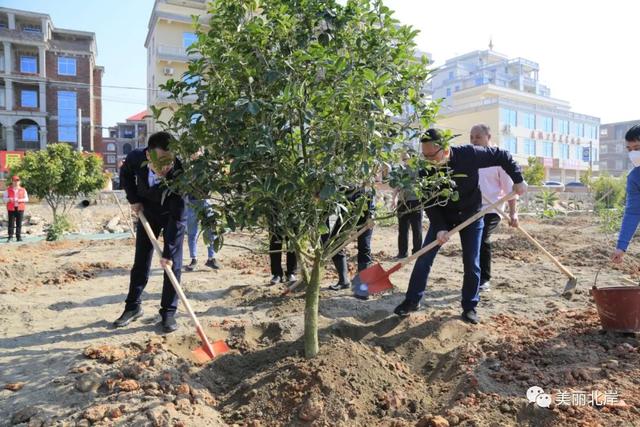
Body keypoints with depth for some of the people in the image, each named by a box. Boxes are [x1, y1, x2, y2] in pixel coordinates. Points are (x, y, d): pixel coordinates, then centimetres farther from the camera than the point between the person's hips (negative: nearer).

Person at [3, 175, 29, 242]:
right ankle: (10, 236, 0)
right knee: (11, 223, -4)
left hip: (20, 209, 1)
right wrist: (9, 199, -16)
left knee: (19, 223, 2)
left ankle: (19, 237, 7)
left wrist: (20, 200, -13)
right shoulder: (8, 190, 6)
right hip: (11, 209, -1)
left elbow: (26, 199, 5)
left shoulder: (23, 190, 8)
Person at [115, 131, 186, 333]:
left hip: (172, 214, -3)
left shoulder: (179, 172, -37)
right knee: (140, 261, 8)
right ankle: (133, 306, 21)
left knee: (173, 263, -6)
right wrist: (133, 199, -10)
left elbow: (176, 217, -33)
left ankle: (168, 312, 4)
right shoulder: (136, 158, -29)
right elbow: (125, 173, 0)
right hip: (147, 211, 3)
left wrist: (168, 252, -33)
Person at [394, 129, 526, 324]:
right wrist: (439, 228, -24)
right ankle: (412, 301, 9)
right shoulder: (426, 170, -21)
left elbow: (502, 156, -12)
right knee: (424, 258, -4)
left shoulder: (469, 154, -26)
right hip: (442, 215, 1)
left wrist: (518, 180, -14)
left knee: (472, 264, 0)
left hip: (471, 214, -1)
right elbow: (429, 203, -15)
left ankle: (469, 307, 16)